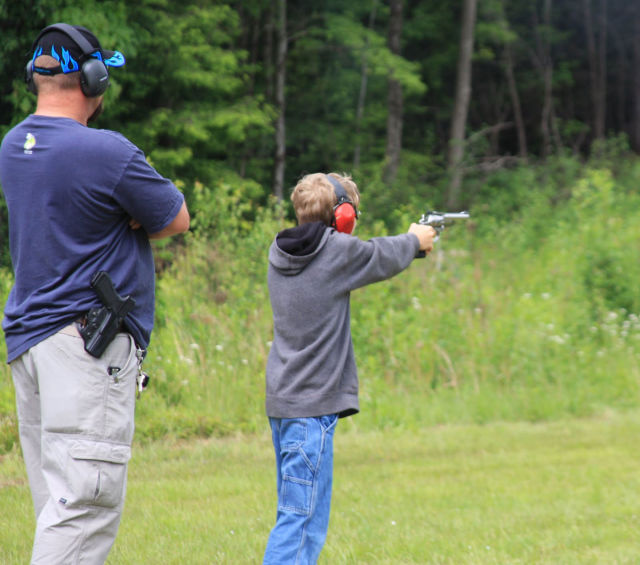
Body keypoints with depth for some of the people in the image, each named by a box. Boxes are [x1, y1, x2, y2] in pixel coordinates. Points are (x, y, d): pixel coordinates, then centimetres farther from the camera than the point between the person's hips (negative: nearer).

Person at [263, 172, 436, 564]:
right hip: (313, 404, -9)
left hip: (282, 401, 9)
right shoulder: (338, 252, -13)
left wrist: (407, 243, 30)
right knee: (303, 520, -11)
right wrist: (415, 239, 27)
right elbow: (384, 259, 6)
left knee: (296, 512, 18)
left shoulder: (281, 253, 8)